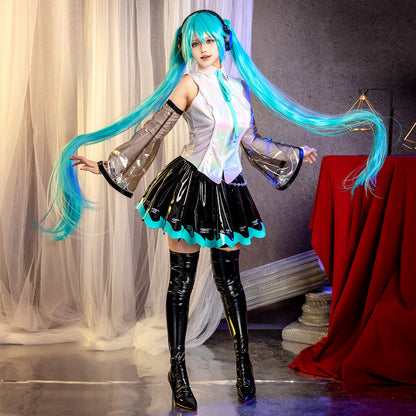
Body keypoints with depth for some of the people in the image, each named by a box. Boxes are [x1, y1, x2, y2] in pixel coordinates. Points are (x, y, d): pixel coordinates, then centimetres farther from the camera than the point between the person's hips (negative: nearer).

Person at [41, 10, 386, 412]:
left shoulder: (240, 87, 10)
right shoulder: (190, 84, -6)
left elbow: (249, 141, 20)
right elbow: (153, 130, -5)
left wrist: (295, 153, 31)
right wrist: (105, 164, -8)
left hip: (228, 191, 4)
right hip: (190, 187, -4)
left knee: (229, 278, 7)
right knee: (181, 281, 1)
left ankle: (243, 363, 19)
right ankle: (177, 371, 11)